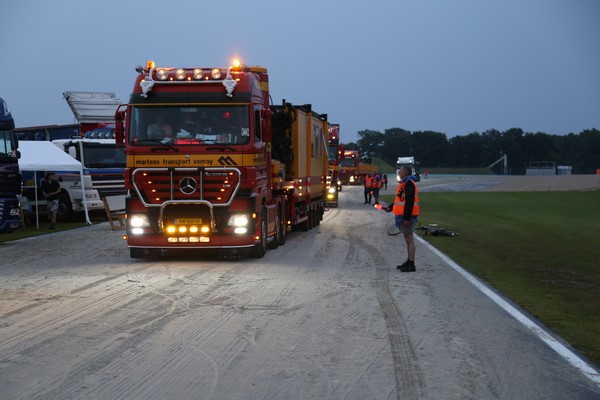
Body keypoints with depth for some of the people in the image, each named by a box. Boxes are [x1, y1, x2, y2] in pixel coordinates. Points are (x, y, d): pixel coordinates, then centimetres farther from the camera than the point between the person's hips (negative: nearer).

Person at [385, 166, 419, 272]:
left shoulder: (408, 184, -17)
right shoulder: (405, 183, 18)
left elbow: (409, 202, -23)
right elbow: (401, 200, 26)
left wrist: (406, 218, -25)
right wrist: (390, 207, 19)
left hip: (407, 216, -11)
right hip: (404, 216, 11)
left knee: (409, 240, -9)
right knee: (408, 240, 15)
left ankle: (411, 265, -8)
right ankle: (409, 262, 23)